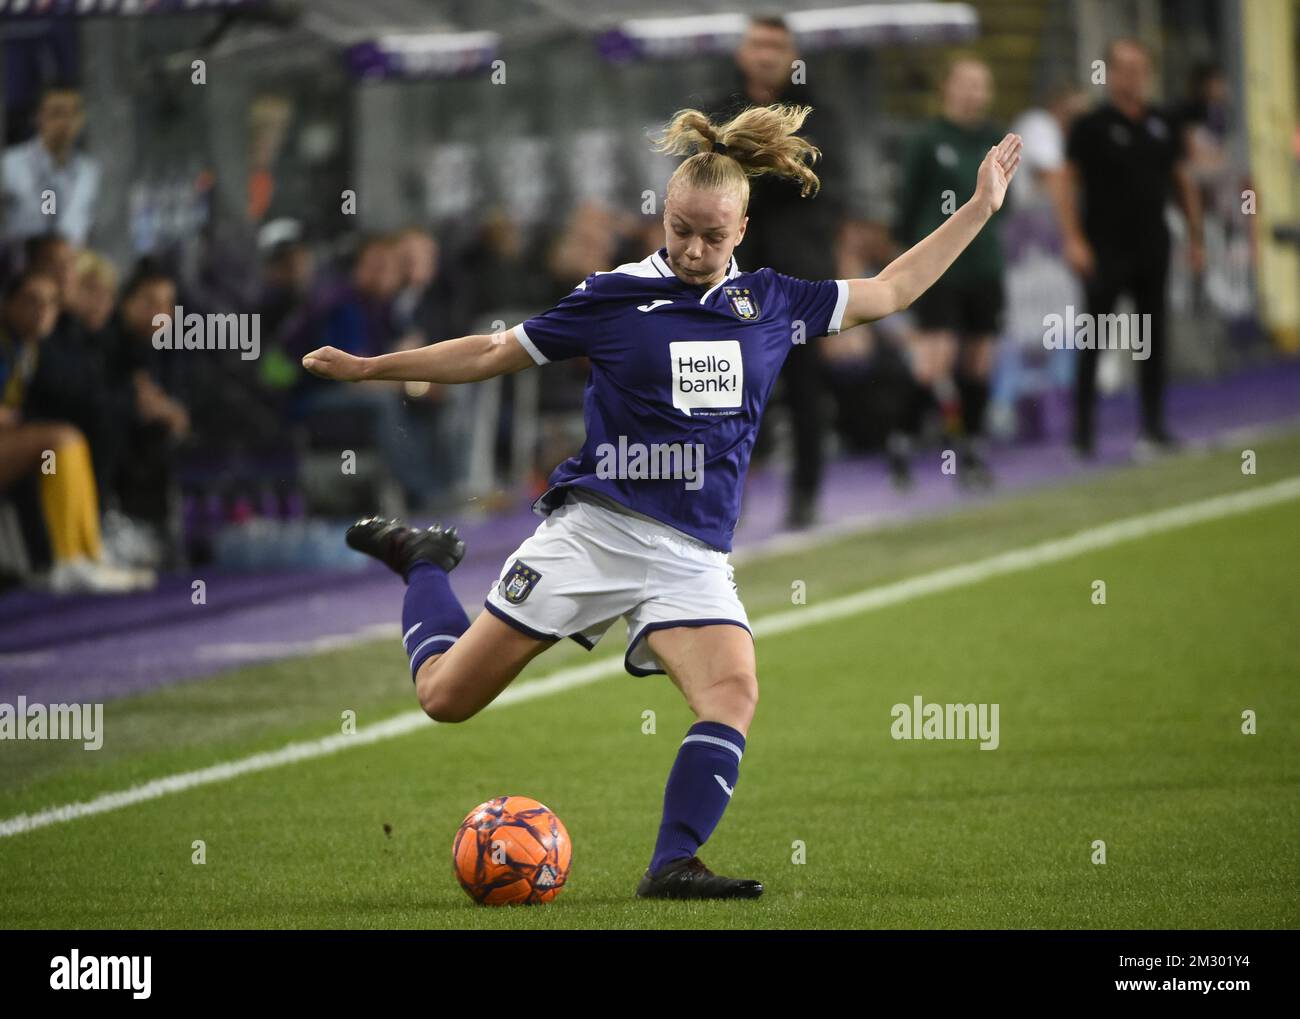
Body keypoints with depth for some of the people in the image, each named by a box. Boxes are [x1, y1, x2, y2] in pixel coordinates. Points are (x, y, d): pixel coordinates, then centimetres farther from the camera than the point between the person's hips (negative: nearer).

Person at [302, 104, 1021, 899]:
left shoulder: (771, 303, 9)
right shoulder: (615, 298, 0)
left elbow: (889, 291, 20)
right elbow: (492, 354, 8)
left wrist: (981, 207, 18)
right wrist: (367, 367, 7)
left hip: (693, 556, 2)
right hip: (594, 528, -2)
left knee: (734, 693, -26)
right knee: (446, 697, 0)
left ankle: (675, 865, -24)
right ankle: (424, 564, 30)